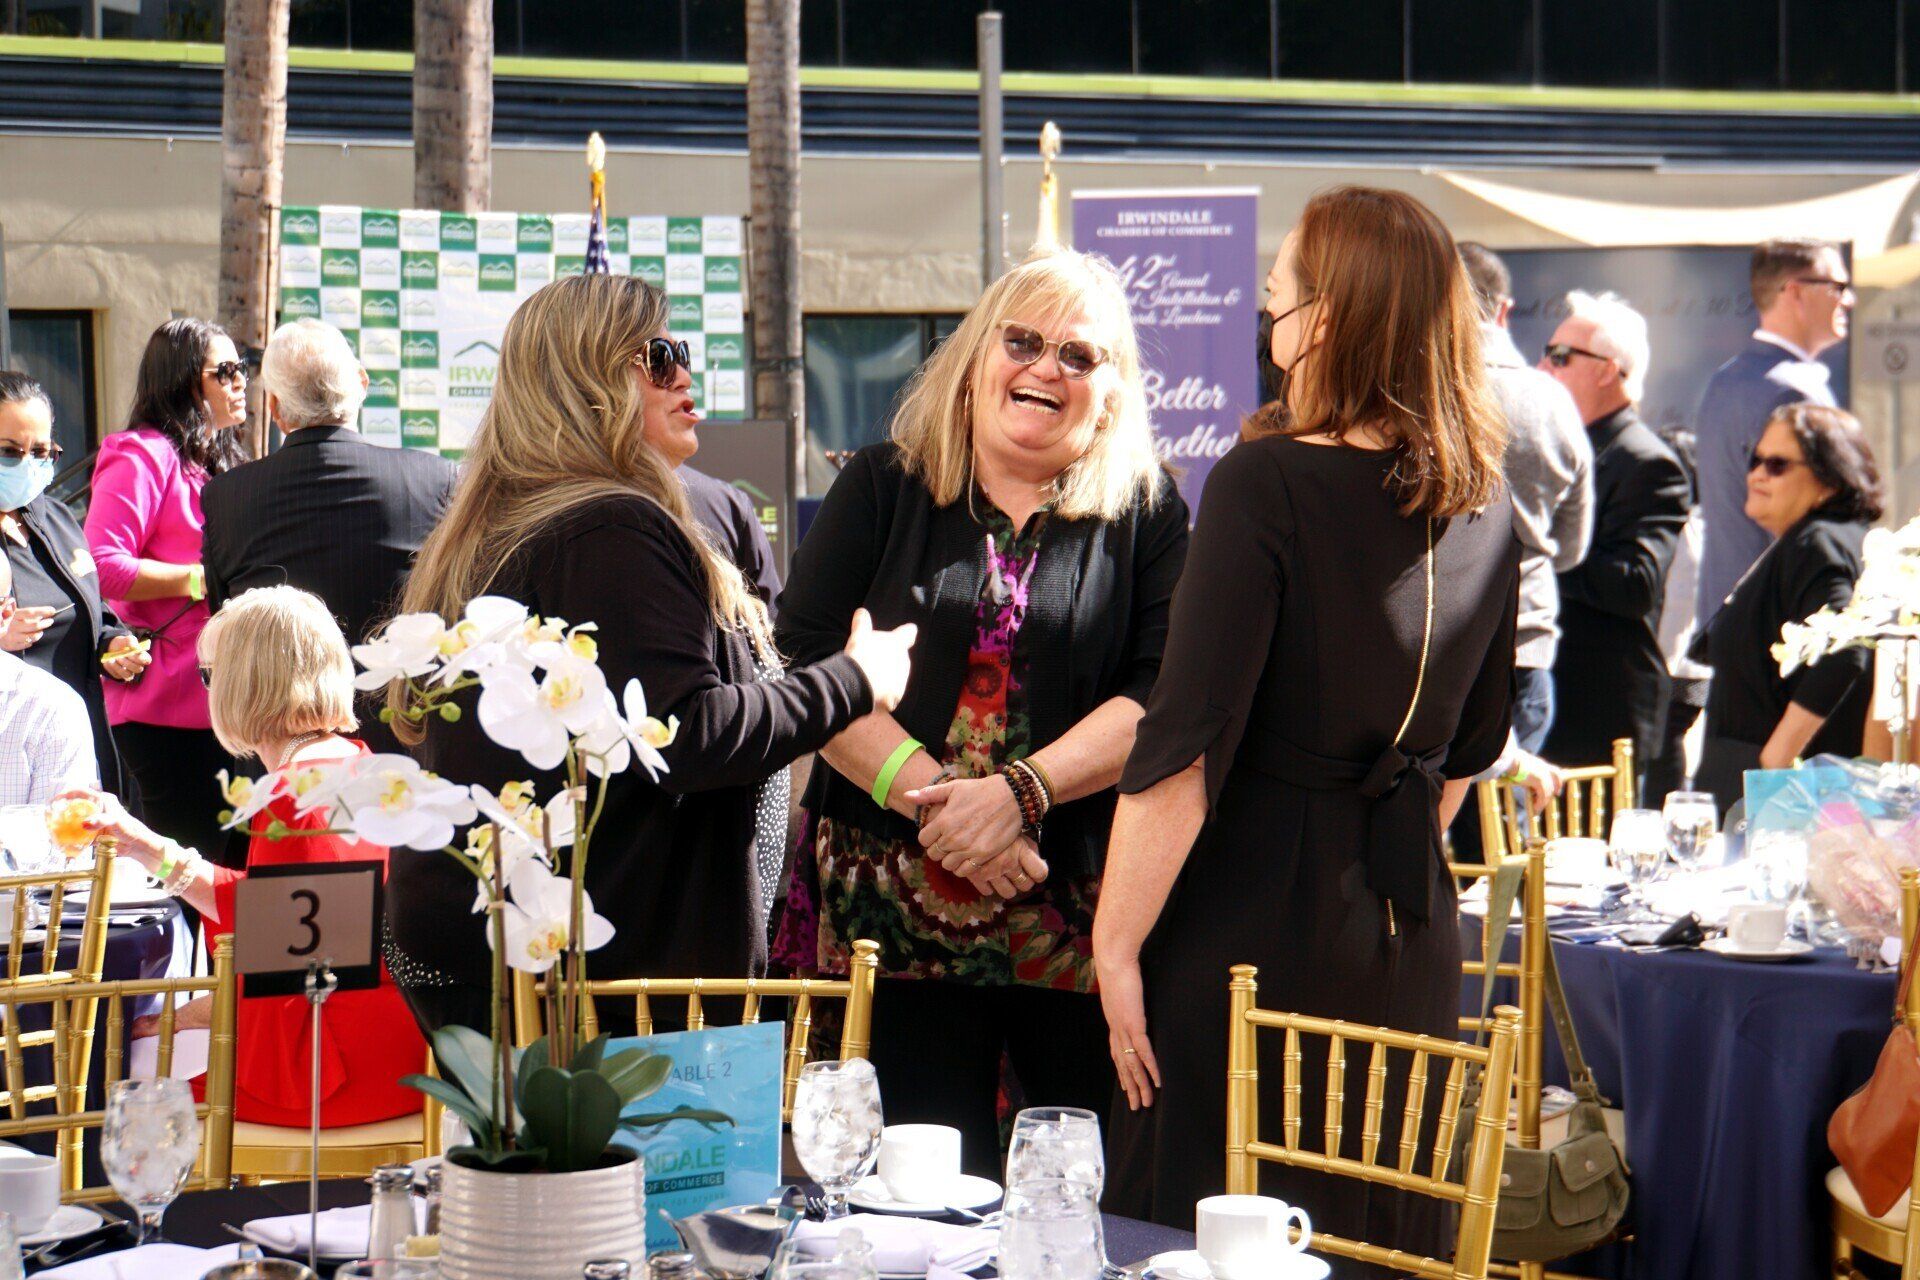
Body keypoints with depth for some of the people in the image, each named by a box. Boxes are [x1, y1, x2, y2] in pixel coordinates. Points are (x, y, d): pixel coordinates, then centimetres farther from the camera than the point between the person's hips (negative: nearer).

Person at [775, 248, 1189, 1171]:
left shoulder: (1147, 513, 8)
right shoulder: (882, 488, 10)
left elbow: (1162, 696, -3)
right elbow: (803, 662, 0)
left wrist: (1020, 791, -17)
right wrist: (928, 793, -13)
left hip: (1081, 918, 0)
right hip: (892, 908, 0)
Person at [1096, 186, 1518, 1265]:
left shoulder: (1271, 484, -14)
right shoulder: (1485, 508, 6)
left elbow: (1188, 745, -17)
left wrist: (1117, 945, -12)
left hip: (1256, 921, -7)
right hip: (1412, 934, 7)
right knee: (1382, 1231, 15)